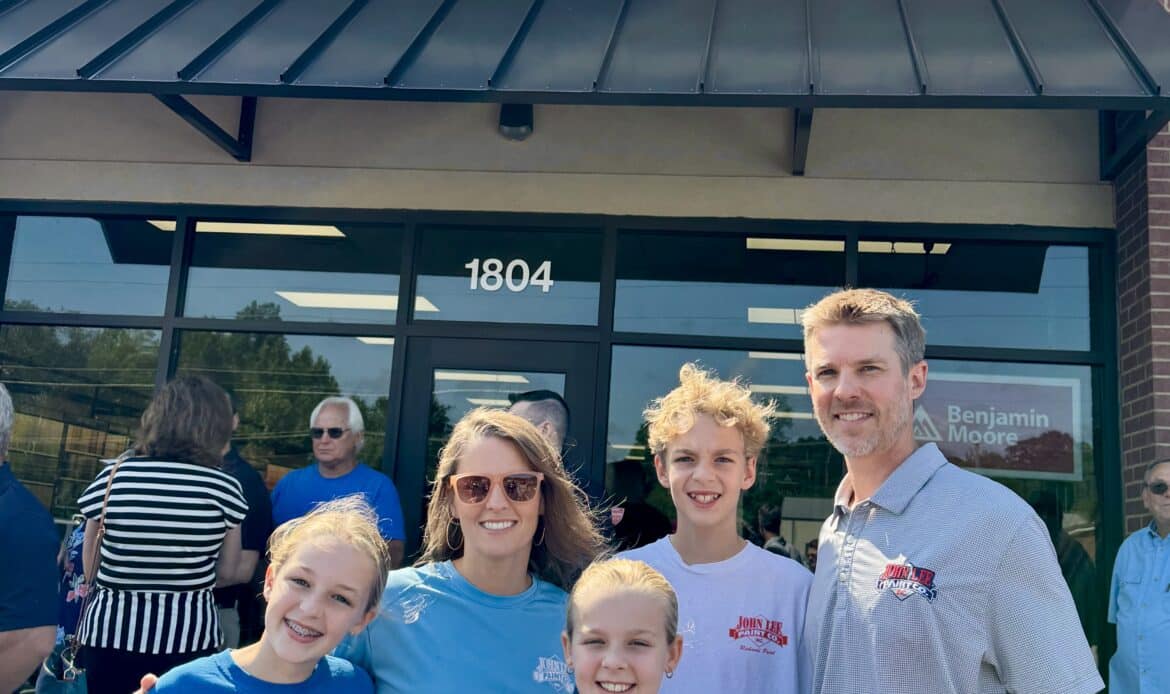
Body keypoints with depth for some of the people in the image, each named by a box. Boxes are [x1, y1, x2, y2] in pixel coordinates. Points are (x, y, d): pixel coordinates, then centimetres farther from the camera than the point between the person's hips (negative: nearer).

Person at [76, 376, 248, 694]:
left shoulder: (112, 477, -5)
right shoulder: (224, 487, -9)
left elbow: (90, 566, 4)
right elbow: (227, 570, 2)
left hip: (110, 632, 1)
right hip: (190, 638, -1)